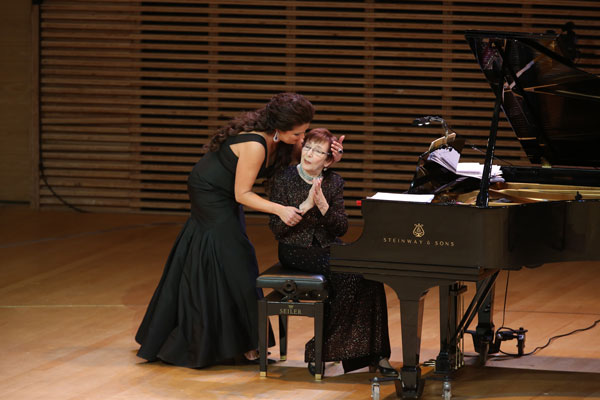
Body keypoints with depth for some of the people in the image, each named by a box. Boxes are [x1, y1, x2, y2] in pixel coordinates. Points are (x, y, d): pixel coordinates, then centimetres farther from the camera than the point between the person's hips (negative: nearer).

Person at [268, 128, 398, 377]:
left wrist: (322, 204, -15)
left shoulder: (334, 183, 7)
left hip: (327, 246, 4)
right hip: (296, 249, -4)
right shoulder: (283, 180, -3)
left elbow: (341, 228, 1)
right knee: (346, 274, -31)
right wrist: (306, 205, -19)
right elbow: (276, 228, -10)